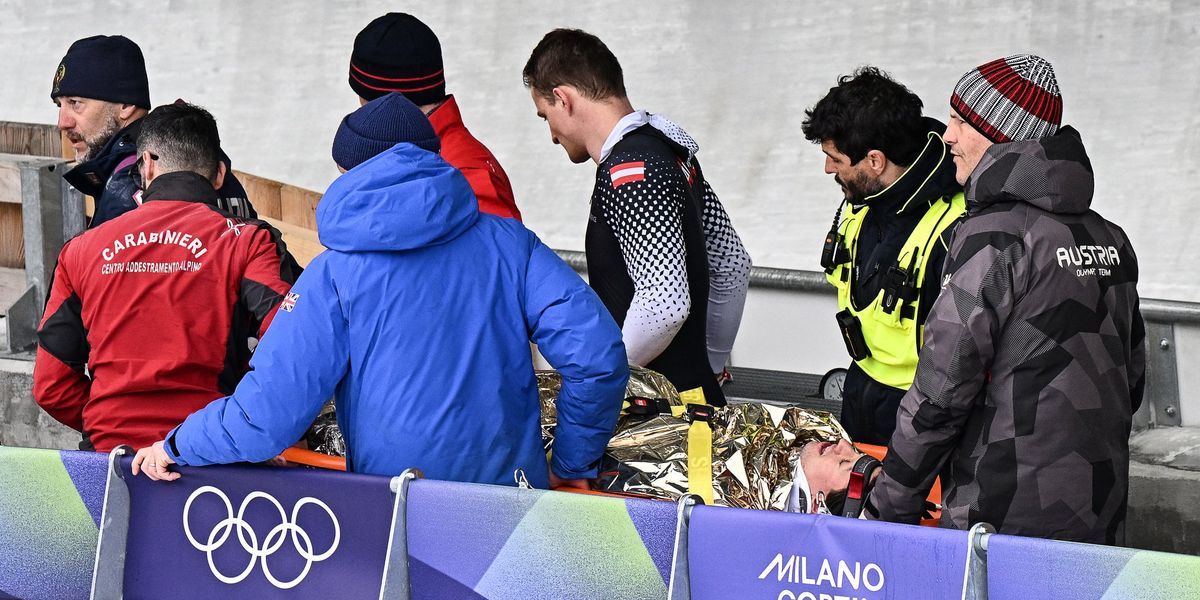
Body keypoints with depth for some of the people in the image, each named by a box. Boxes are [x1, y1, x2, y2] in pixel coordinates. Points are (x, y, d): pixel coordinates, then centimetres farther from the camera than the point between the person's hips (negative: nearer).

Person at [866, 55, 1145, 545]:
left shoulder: (996, 233, -13)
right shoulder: (1108, 235, 11)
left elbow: (942, 389, -15)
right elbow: (1132, 378, 18)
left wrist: (888, 508, -9)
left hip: (1004, 518, -8)